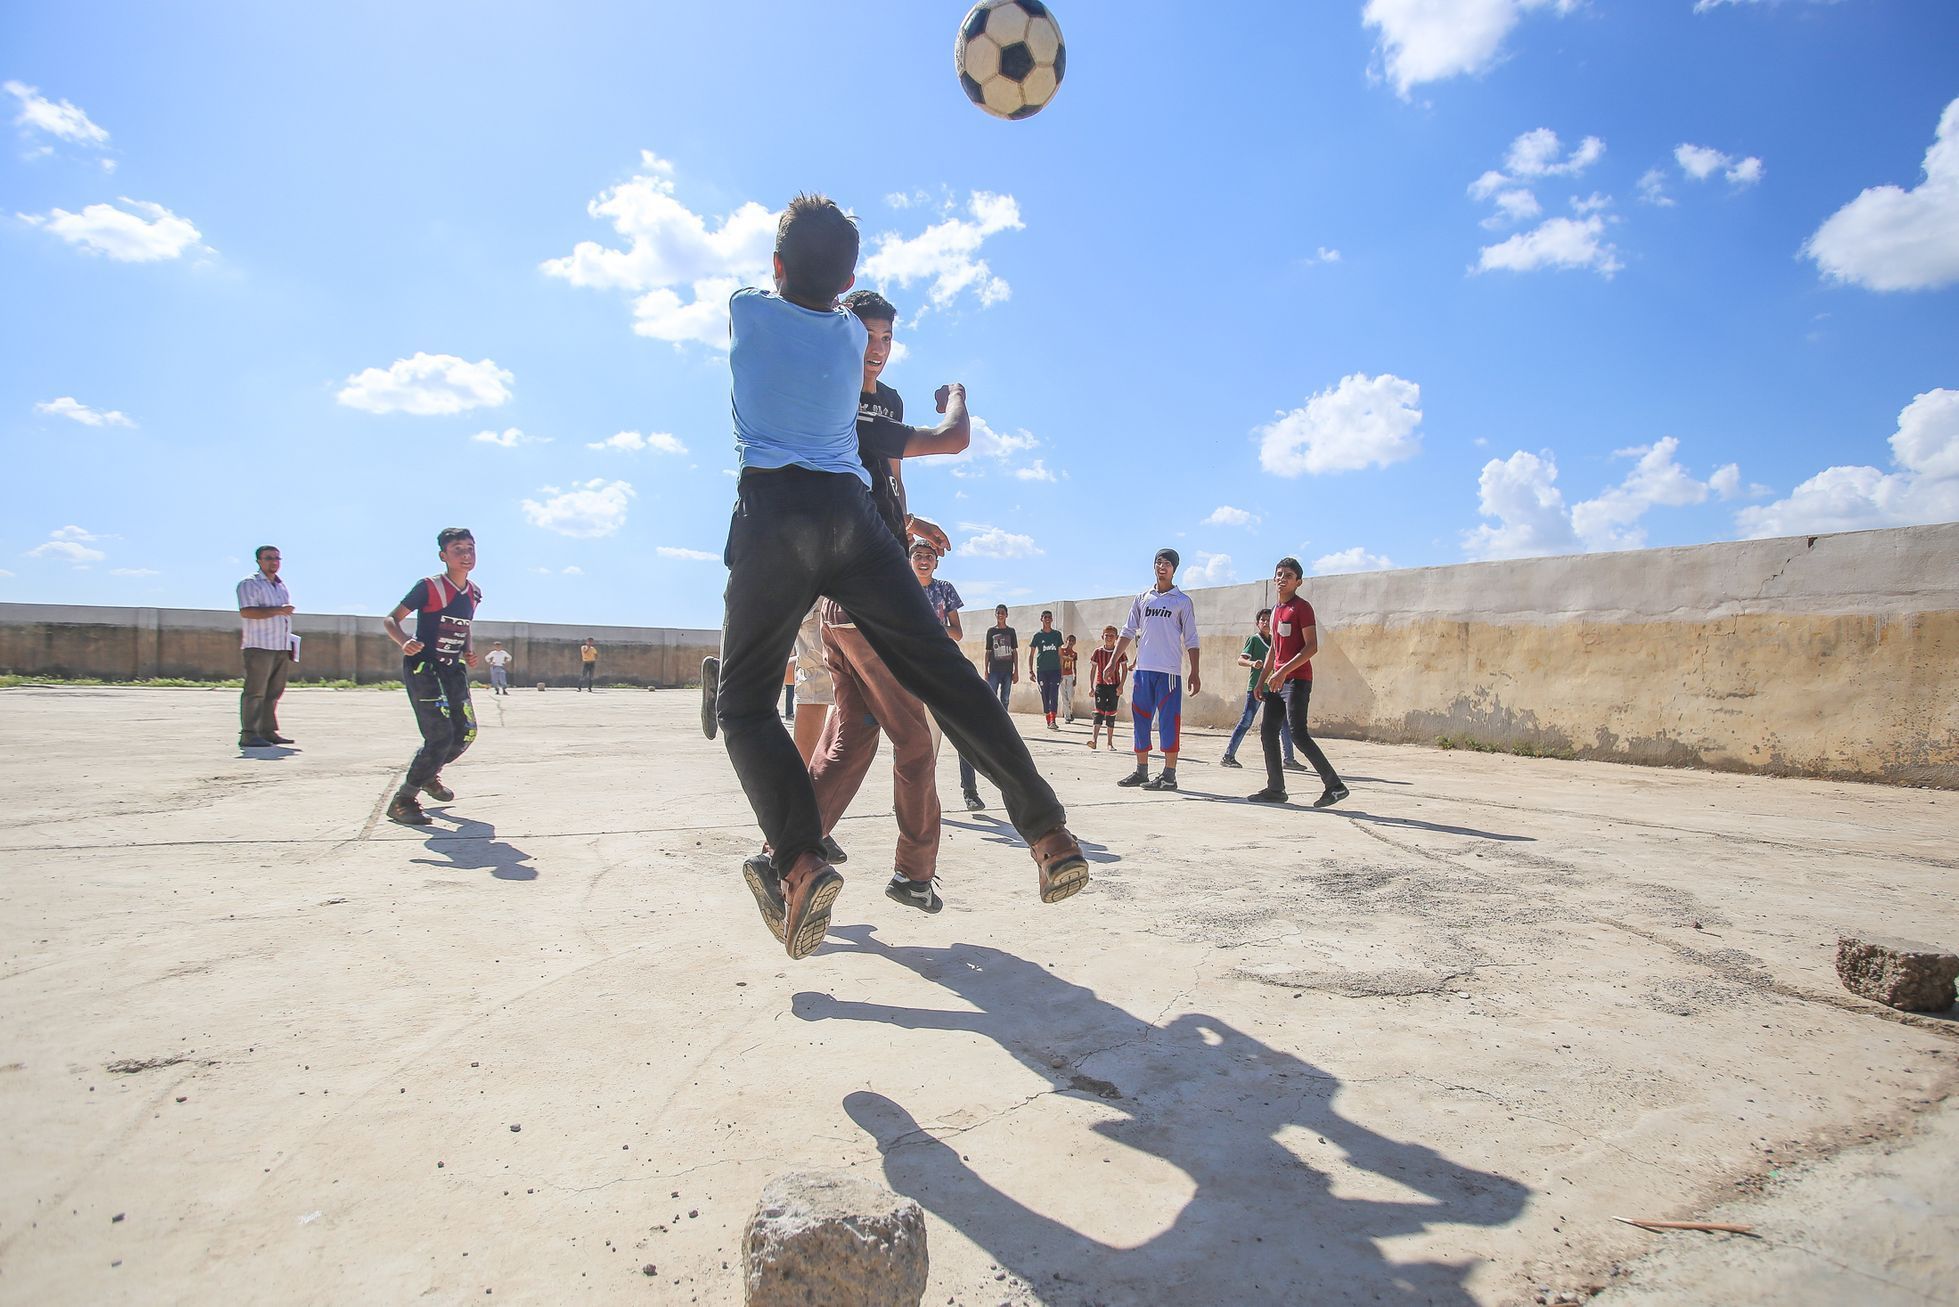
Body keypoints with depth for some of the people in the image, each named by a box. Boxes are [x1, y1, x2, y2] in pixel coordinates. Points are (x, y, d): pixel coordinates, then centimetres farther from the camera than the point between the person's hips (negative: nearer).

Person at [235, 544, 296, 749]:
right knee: (255, 691, -9)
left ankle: (269, 731, 11)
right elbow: (246, 611, -16)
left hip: (282, 647, 8)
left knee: (274, 692, 7)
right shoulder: (250, 584, -3)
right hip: (259, 647, -8)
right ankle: (248, 735, -9)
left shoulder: (281, 585, 22)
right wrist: (277, 610, -23)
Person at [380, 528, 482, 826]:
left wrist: (468, 652, 5)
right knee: (441, 736, -15)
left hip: (453, 670, 8)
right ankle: (402, 801, -1)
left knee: (466, 732, 10)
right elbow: (390, 619, -10)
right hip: (422, 668, -7)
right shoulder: (429, 587, -13)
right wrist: (404, 642, -30)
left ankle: (429, 775, 37)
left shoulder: (474, 594, 7)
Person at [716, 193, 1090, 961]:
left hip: (773, 510, -2)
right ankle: (1049, 833, -3)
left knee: (742, 704, 5)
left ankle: (800, 863, -15)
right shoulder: (852, 334, 16)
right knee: (945, 676, 0)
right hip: (851, 513, 3)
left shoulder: (747, 312, 11)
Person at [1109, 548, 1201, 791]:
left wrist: (1194, 673, -4)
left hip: (1169, 670, -4)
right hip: (1143, 669, 4)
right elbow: (1128, 632, 15)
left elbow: (1191, 640, 2)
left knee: (1169, 721, -6)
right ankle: (1141, 771, 19)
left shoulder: (1182, 601, 4)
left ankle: (1169, 775, 0)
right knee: (1141, 719, 8)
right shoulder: (1142, 598, 14)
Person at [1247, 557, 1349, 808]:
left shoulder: (1302, 607, -8)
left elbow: (1312, 646, -16)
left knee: (1297, 733, -13)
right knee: (1267, 729, 5)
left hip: (1297, 679, -9)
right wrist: (1263, 679, 19)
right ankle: (1275, 789, 11)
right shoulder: (1276, 609, 17)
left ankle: (1334, 785, -6)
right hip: (1278, 680, 9)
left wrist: (1284, 671, -23)